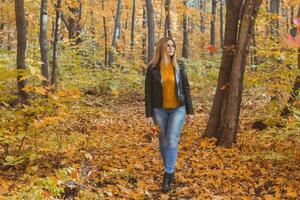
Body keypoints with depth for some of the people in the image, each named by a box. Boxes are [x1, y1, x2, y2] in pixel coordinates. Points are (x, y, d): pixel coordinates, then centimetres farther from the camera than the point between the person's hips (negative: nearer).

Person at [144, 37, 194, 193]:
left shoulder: (179, 66, 1)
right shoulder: (152, 68, -4)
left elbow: (186, 89, 4)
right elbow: (148, 92, -3)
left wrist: (190, 111, 2)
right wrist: (148, 115, -7)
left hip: (178, 108, 0)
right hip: (160, 110, 0)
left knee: (172, 140, -10)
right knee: (163, 142, 9)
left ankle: (167, 176, -5)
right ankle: (170, 172, 26)